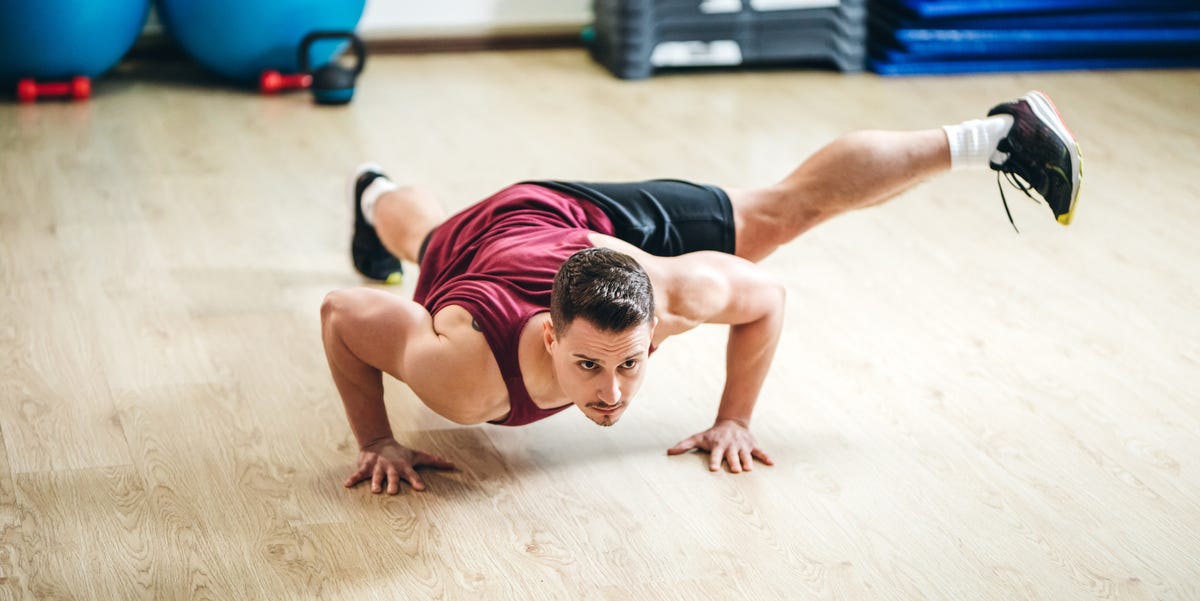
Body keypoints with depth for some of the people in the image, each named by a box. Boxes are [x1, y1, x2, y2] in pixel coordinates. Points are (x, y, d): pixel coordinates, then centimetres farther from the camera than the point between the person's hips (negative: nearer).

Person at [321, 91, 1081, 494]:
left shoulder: (672, 292, -44)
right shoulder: (465, 376, -49)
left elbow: (765, 297, -21)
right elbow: (341, 313, -34)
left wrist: (734, 421, -17)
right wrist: (377, 443, -29)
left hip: (591, 223, 0)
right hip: (482, 235, 0)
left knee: (791, 205, 7)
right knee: (422, 237, 37)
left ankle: (995, 136, 21)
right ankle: (376, 197, 74)